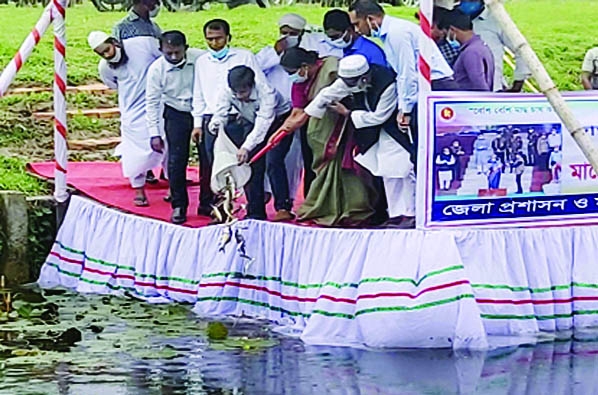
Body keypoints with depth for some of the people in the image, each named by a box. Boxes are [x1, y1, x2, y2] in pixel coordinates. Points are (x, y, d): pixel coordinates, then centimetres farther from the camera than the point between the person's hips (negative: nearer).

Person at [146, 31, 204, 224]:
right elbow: (152, 102, -8)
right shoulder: (156, 69, -16)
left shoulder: (201, 59, -19)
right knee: (176, 159, -6)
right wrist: (154, 134, -10)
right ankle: (179, 205, 5)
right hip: (176, 115, 0)